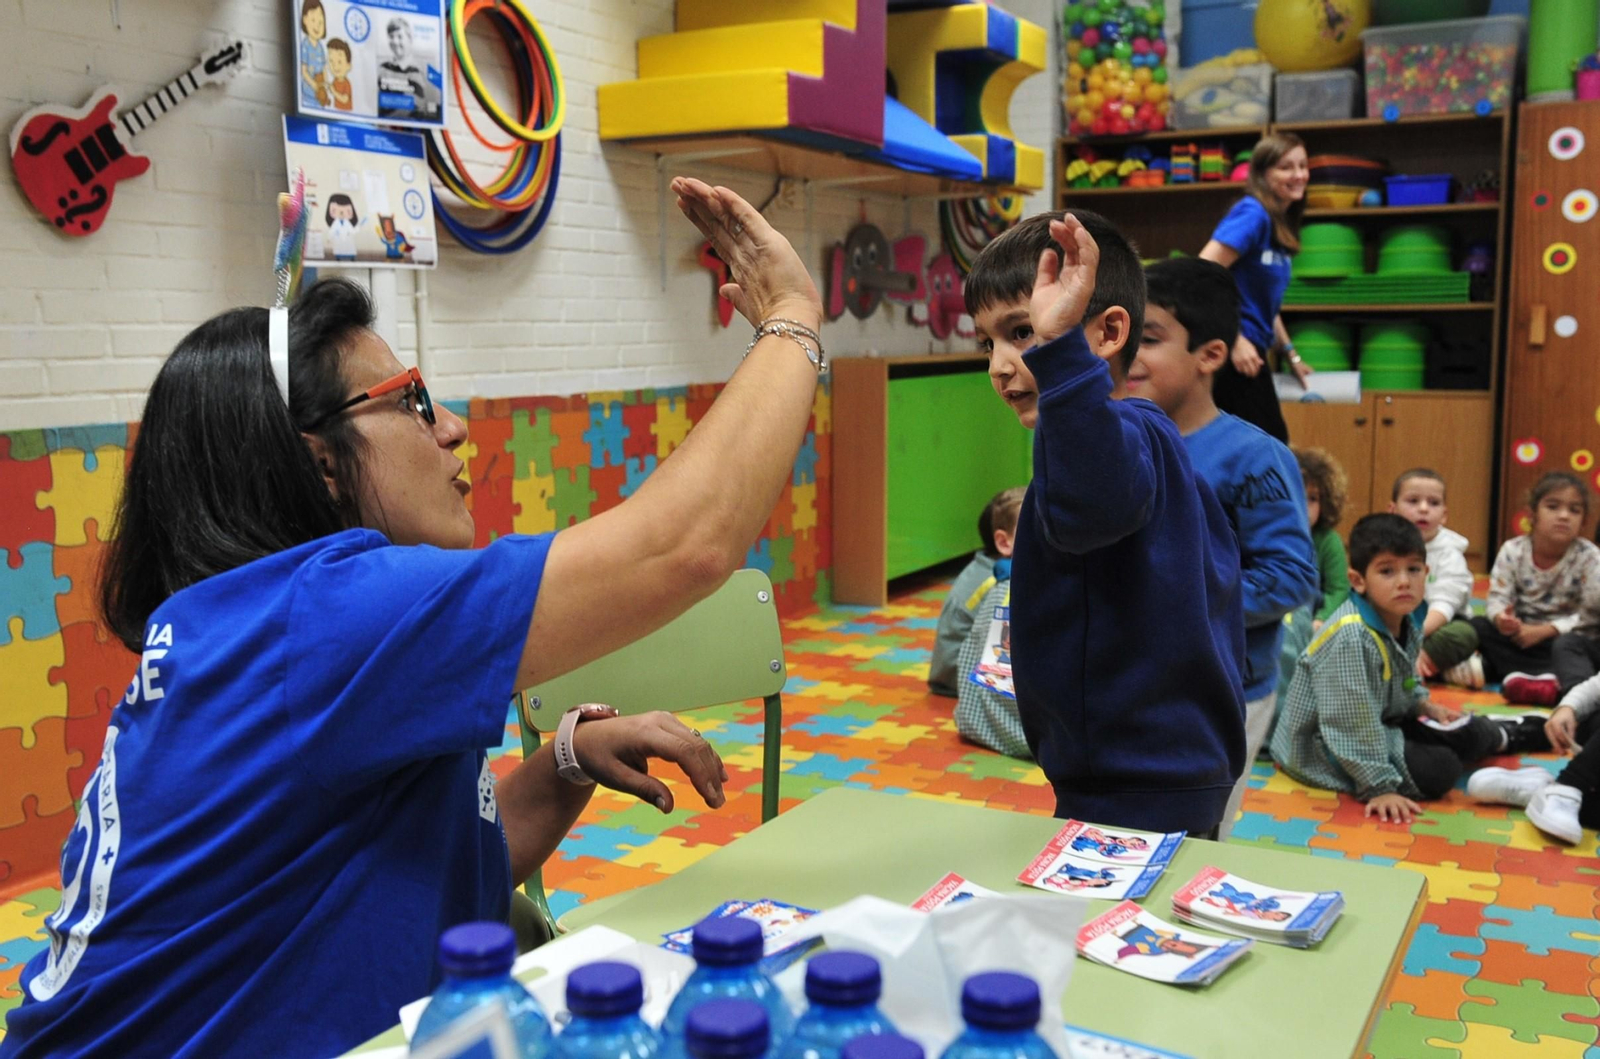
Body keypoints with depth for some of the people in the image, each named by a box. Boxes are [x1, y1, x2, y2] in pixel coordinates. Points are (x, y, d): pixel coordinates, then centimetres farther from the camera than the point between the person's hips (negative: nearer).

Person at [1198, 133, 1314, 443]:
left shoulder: (1280, 224, 13)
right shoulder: (1252, 213, -13)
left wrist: (1291, 355, 21)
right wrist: (1235, 340, -23)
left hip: (1250, 349, 9)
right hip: (1234, 350, -9)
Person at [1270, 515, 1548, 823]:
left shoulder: (1406, 626, -1)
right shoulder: (1351, 637, -31)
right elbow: (1353, 727, -29)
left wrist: (1425, 706, 5)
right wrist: (1379, 787, -26)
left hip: (1380, 726, 10)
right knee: (1437, 769, -16)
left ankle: (1501, 736, 43)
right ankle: (1497, 738, 16)